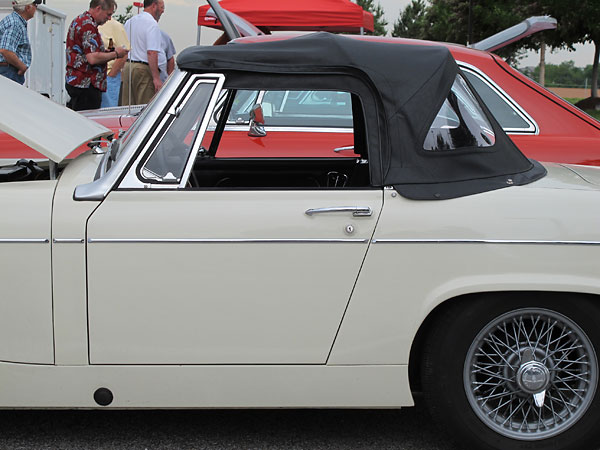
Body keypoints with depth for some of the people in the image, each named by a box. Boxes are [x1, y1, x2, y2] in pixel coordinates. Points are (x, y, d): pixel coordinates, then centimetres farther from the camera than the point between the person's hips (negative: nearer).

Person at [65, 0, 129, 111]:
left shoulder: (78, 20, 18)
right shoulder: (88, 25, -16)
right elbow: (93, 58, -23)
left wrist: (106, 52, 16)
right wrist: (115, 54, -9)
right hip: (86, 85, -11)